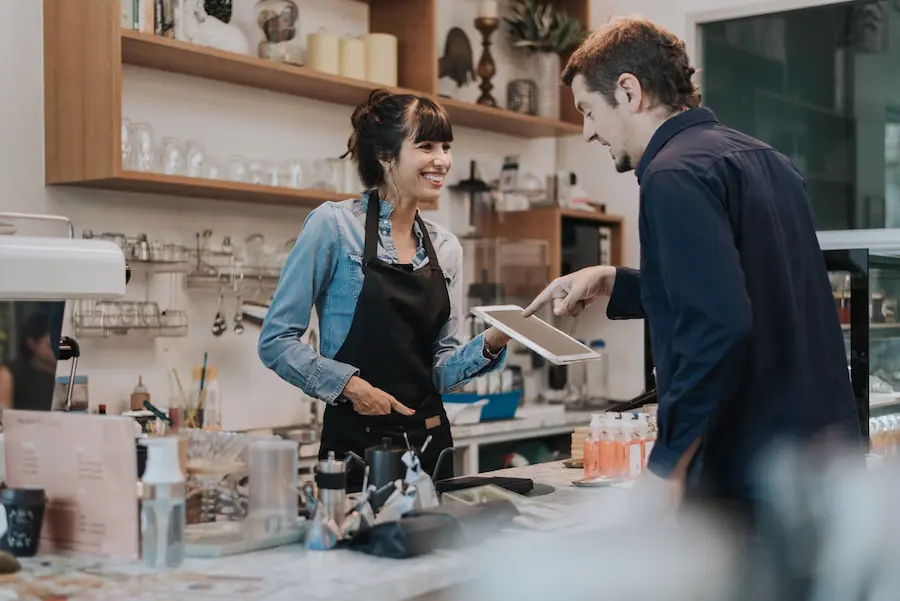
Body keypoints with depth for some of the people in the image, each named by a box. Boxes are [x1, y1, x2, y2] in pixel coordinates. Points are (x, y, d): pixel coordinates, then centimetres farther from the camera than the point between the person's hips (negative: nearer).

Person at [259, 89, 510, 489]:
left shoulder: (446, 248, 8)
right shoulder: (334, 225, -8)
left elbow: (439, 371, 10)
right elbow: (276, 339, -8)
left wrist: (490, 344, -7)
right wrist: (349, 384, -18)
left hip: (429, 442, 5)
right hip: (356, 443, -5)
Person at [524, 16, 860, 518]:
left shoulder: (676, 175, -15)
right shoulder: (764, 159, 14)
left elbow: (719, 327, -25)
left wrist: (669, 464, -19)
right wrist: (615, 284, 23)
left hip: (750, 471, -9)